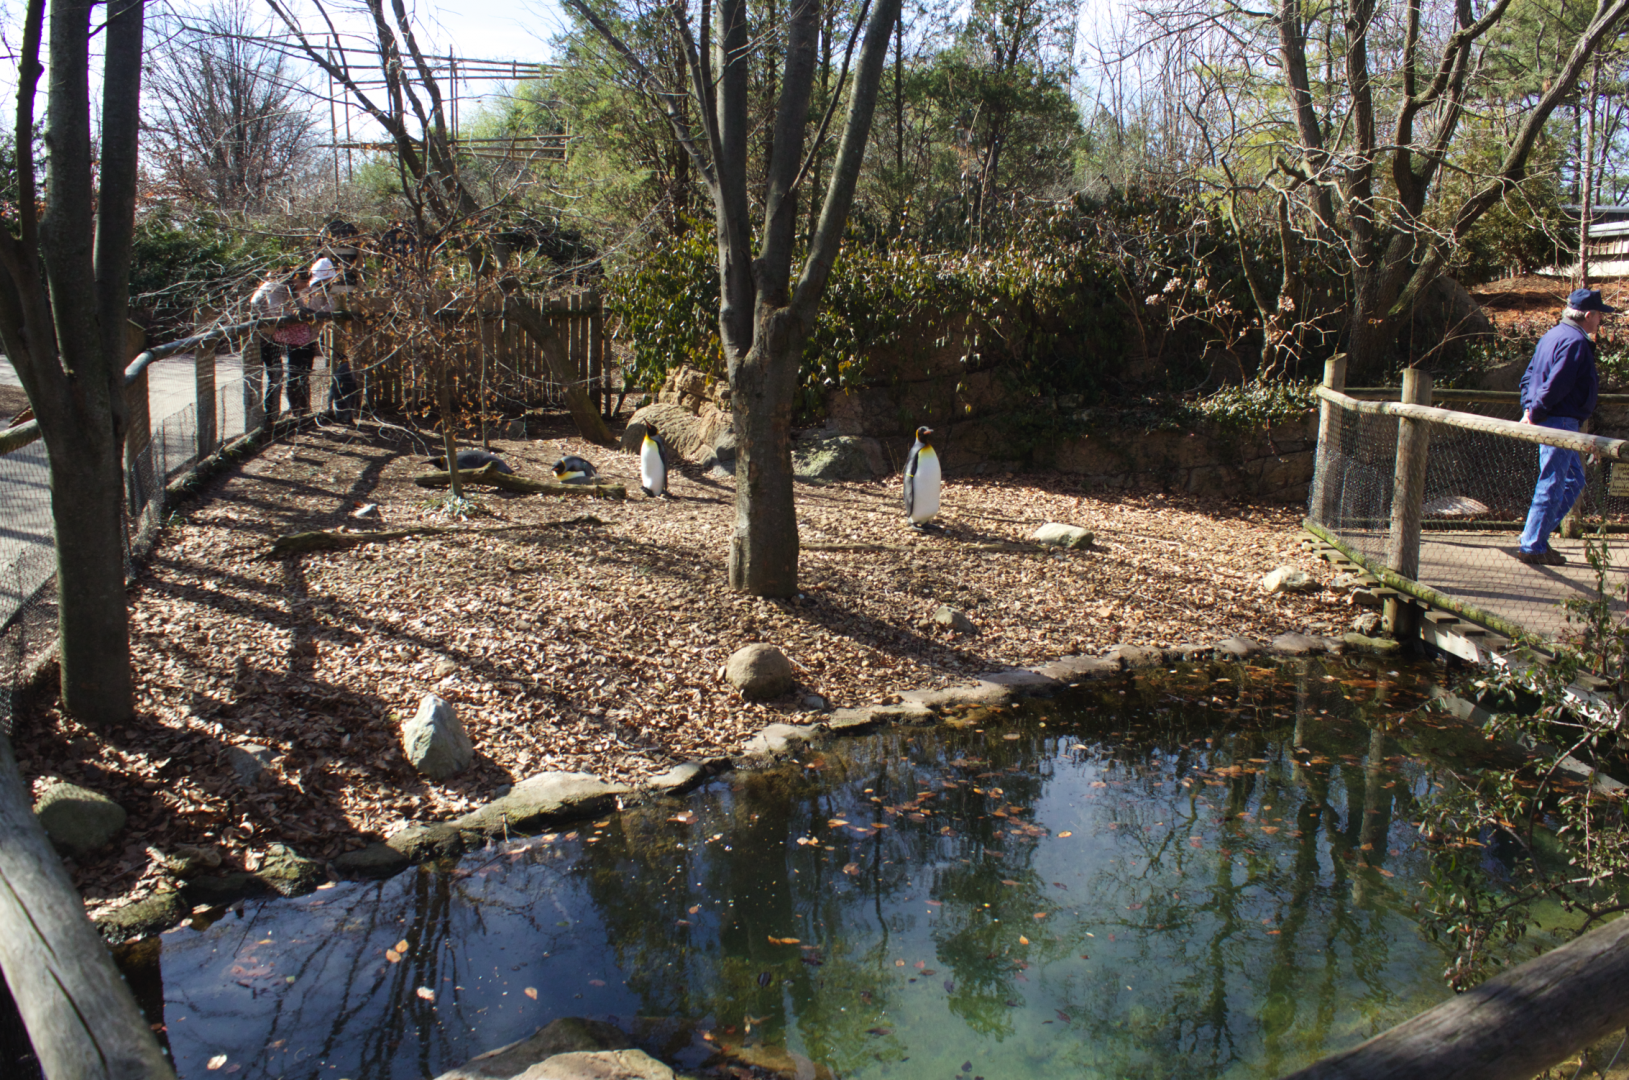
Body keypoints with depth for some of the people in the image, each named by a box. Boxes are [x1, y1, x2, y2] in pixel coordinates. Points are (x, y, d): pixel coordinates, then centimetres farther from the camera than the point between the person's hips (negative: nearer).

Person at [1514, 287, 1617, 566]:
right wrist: (1534, 415, -15)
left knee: (1574, 480, 18)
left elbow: (1529, 375, 17)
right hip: (1560, 422, -10)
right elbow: (1555, 386, -23)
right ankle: (1532, 547, 2)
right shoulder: (1576, 342, -16)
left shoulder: (1553, 335, 15)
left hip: (1548, 420, 10)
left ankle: (1536, 536, 18)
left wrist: (1529, 409, 8)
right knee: (1551, 486, -3)